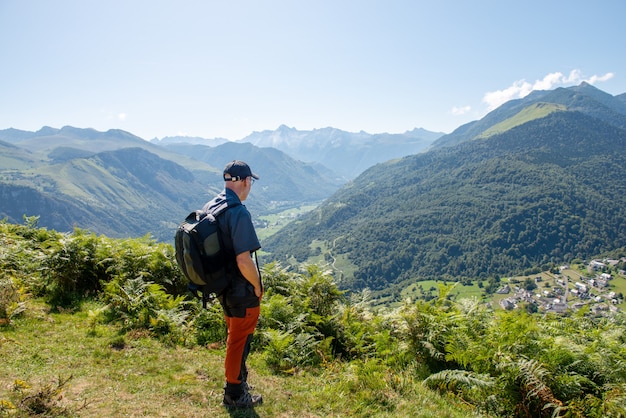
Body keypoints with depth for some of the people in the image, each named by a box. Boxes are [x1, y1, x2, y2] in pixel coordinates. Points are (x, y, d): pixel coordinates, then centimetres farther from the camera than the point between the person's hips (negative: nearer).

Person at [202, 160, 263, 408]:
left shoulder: (209, 208, 1)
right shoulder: (239, 213, -26)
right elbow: (244, 261, -30)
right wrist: (257, 286, -13)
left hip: (222, 287, 8)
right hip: (242, 292, -8)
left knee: (235, 337, 25)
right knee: (239, 342, 10)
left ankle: (239, 380, 44)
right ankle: (234, 394, 28)